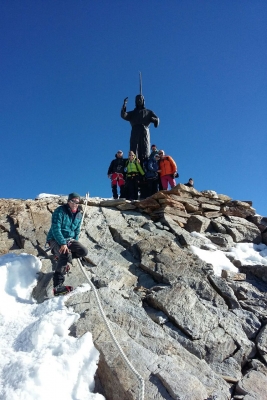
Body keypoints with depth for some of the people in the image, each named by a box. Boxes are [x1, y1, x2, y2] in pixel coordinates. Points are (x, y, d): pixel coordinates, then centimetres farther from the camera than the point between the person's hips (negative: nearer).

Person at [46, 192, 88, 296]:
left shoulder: (79, 215, 8)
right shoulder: (60, 211, -13)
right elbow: (56, 229, -20)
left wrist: (74, 244, 4)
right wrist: (63, 243, -29)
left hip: (69, 239, 7)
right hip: (55, 239, -7)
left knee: (84, 251, -12)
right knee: (66, 255, -31)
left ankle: (62, 257, 13)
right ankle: (57, 287, -32)